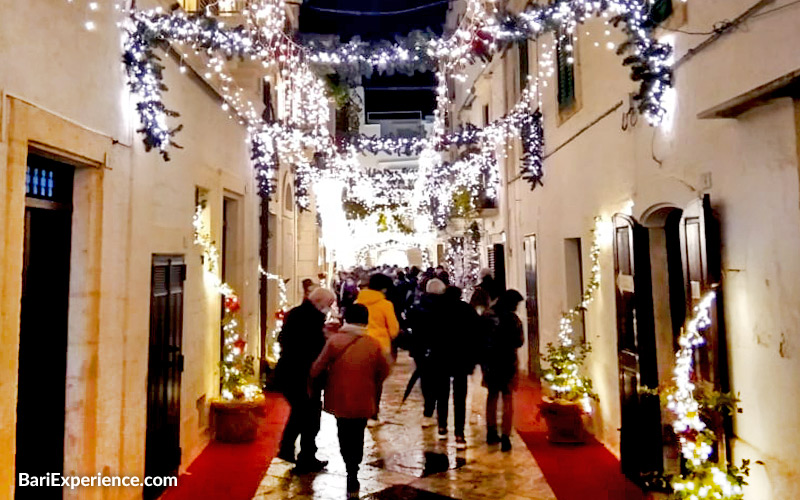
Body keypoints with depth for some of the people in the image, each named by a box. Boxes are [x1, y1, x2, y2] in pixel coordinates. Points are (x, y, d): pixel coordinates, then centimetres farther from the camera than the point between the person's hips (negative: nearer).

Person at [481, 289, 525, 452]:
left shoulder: (486, 316, -2)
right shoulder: (512, 318, -13)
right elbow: (519, 342, -9)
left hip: (489, 362, 4)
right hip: (507, 363, -4)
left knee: (492, 395, 19)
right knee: (507, 398, 7)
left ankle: (491, 432, 27)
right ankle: (505, 437, 3)